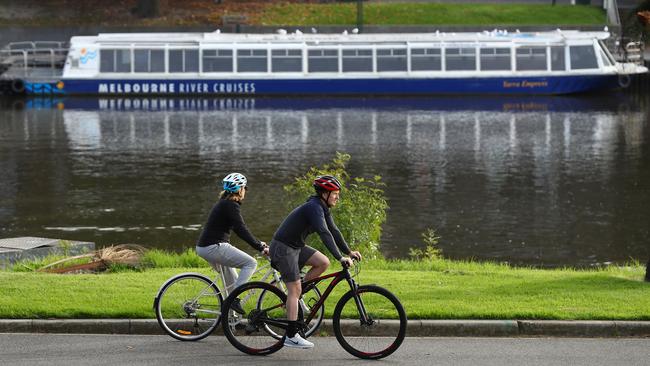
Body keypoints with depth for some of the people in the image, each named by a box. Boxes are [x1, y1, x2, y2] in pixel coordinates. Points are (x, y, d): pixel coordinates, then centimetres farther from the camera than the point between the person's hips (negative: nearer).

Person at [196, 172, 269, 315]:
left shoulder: (224, 203, 19)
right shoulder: (230, 206, -12)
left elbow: (239, 229, 24)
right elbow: (242, 230, -19)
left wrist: (258, 243, 22)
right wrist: (260, 248, -16)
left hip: (203, 247, 10)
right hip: (214, 247, -10)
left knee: (232, 281, 22)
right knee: (251, 263, -7)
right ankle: (234, 298, -13)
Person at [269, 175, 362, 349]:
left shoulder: (322, 208, 8)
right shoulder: (314, 207, -23)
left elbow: (334, 231, 13)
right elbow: (325, 234, -32)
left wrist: (349, 252, 6)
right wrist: (340, 258, -37)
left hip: (296, 246, 9)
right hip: (283, 248, -9)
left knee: (323, 262, -3)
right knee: (295, 290, -10)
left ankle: (293, 296, 8)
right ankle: (291, 336, -8)